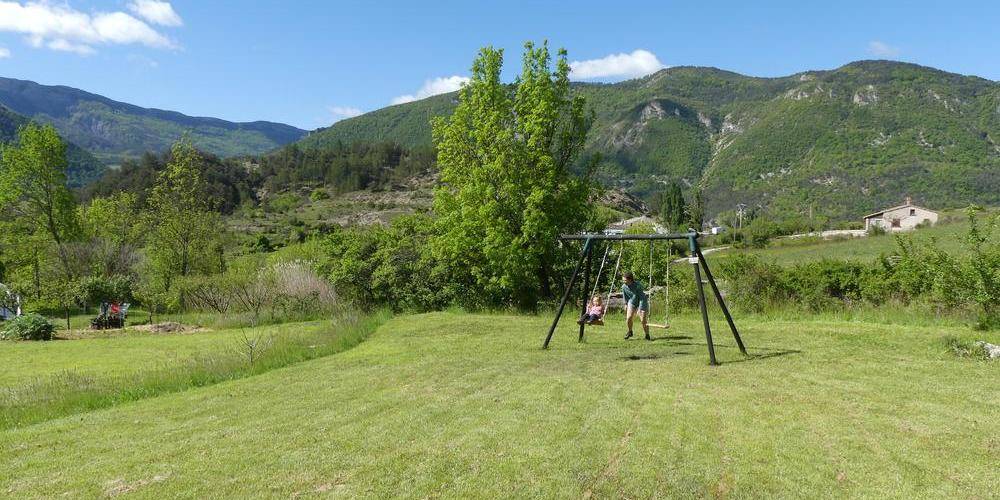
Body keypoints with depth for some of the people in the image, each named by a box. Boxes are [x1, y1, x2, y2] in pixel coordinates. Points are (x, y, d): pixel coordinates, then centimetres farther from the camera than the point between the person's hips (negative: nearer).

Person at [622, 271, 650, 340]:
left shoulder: (638, 285, -29)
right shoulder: (624, 287, -14)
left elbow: (642, 298, -26)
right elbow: (625, 297, 5)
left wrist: (640, 309, -29)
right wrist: (626, 304, 12)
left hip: (642, 303, -4)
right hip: (632, 302, 4)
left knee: (643, 320, -12)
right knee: (629, 317, -15)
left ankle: (647, 336, 7)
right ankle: (630, 332, 11)